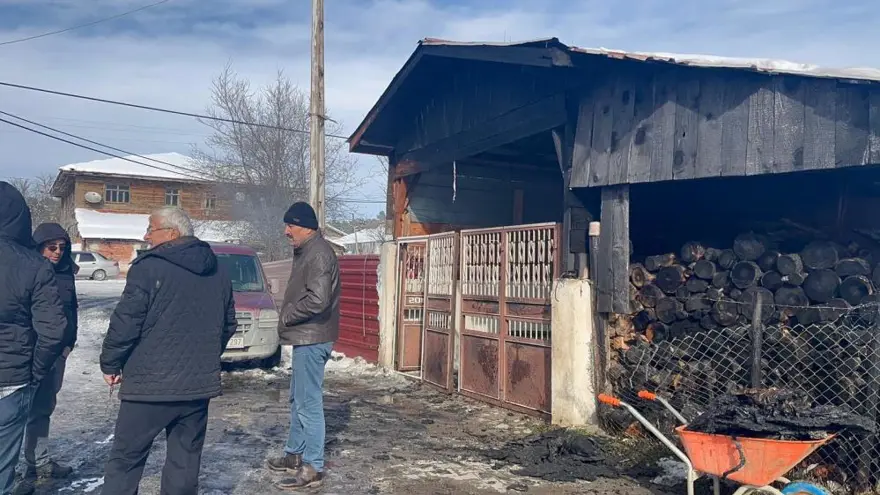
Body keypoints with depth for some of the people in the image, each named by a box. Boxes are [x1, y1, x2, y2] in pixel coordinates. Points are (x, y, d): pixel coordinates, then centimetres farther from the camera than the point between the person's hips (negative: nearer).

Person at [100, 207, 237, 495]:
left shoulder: (149, 267, -11)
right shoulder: (218, 274, 10)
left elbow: (125, 323, -13)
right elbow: (228, 326, 18)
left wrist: (110, 364, 1)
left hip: (151, 383, -6)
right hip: (199, 384, 6)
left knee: (125, 460, 7)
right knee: (185, 460, 12)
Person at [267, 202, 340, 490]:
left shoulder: (319, 253, -18)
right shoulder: (307, 251, 15)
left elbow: (317, 300, -27)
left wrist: (285, 318, -13)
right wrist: (289, 321, 8)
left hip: (311, 339, -11)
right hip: (305, 337, 11)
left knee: (309, 403, -4)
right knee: (298, 399, 20)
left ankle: (313, 469, 4)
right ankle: (295, 454, 33)